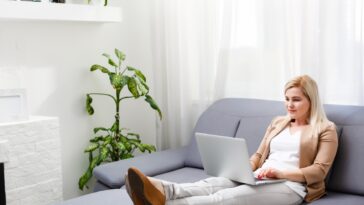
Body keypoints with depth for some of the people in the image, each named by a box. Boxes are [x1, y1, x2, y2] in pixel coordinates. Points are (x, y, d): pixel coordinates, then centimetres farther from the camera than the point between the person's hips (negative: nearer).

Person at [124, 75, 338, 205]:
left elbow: (319, 171, -4)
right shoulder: (278, 122, 23)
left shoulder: (326, 129, 5)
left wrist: (280, 172, -18)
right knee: (215, 183, -29)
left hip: (292, 185, -6)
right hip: (262, 178, 6)